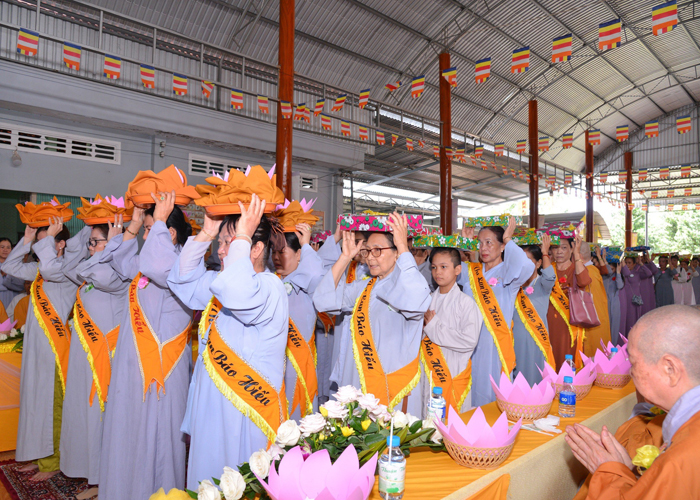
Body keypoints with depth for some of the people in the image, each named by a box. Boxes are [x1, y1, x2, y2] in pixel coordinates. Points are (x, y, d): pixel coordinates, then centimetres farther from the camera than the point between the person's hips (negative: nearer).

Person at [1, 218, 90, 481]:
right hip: (37, 345, 9)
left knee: (52, 403, 1)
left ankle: (53, 462, 17)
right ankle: (41, 456, 32)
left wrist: (49, 237, -20)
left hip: (55, 348, -9)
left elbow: (50, 267, -34)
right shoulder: (38, 270, 13)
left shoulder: (71, 270, -14)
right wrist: (26, 240, 9)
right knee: (36, 399, 17)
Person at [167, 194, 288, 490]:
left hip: (247, 408, -9)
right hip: (211, 405, 9)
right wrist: (206, 234, 3)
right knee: (206, 481, 22)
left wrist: (242, 236, -31)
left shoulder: (270, 288, -22)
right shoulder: (220, 283, 9)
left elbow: (237, 295, -42)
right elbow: (183, 279, 16)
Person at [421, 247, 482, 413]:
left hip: (455, 374, -4)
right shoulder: (428, 300, 7)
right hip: (429, 374, 4)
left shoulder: (466, 302, -9)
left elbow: (470, 340, -20)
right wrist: (424, 324, -9)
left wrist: (433, 326, -16)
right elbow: (419, 336, 14)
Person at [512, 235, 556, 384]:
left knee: (533, 377, 3)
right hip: (516, 338, 3)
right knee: (515, 378, 8)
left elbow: (550, 277, -25)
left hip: (535, 339, -3)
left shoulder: (542, 284, -5)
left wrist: (545, 253, -21)